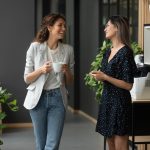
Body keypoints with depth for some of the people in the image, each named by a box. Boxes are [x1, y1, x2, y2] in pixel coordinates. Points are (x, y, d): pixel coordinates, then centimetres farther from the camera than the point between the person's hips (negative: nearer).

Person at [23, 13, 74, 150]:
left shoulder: (68, 49, 2)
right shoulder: (35, 47, -4)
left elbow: (70, 81, 10)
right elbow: (27, 79, 0)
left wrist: (67, 71, -11)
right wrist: (41, 70, -18)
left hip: (58, 98, 1)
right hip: (39, 98, -1)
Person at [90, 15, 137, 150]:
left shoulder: (125, 52, -13)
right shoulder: (108, 52, 10)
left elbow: (128, 85, -15)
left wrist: (105, 77, -18)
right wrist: (98, 76, 2)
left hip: (119, 102, -8)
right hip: (107, 100, 8)